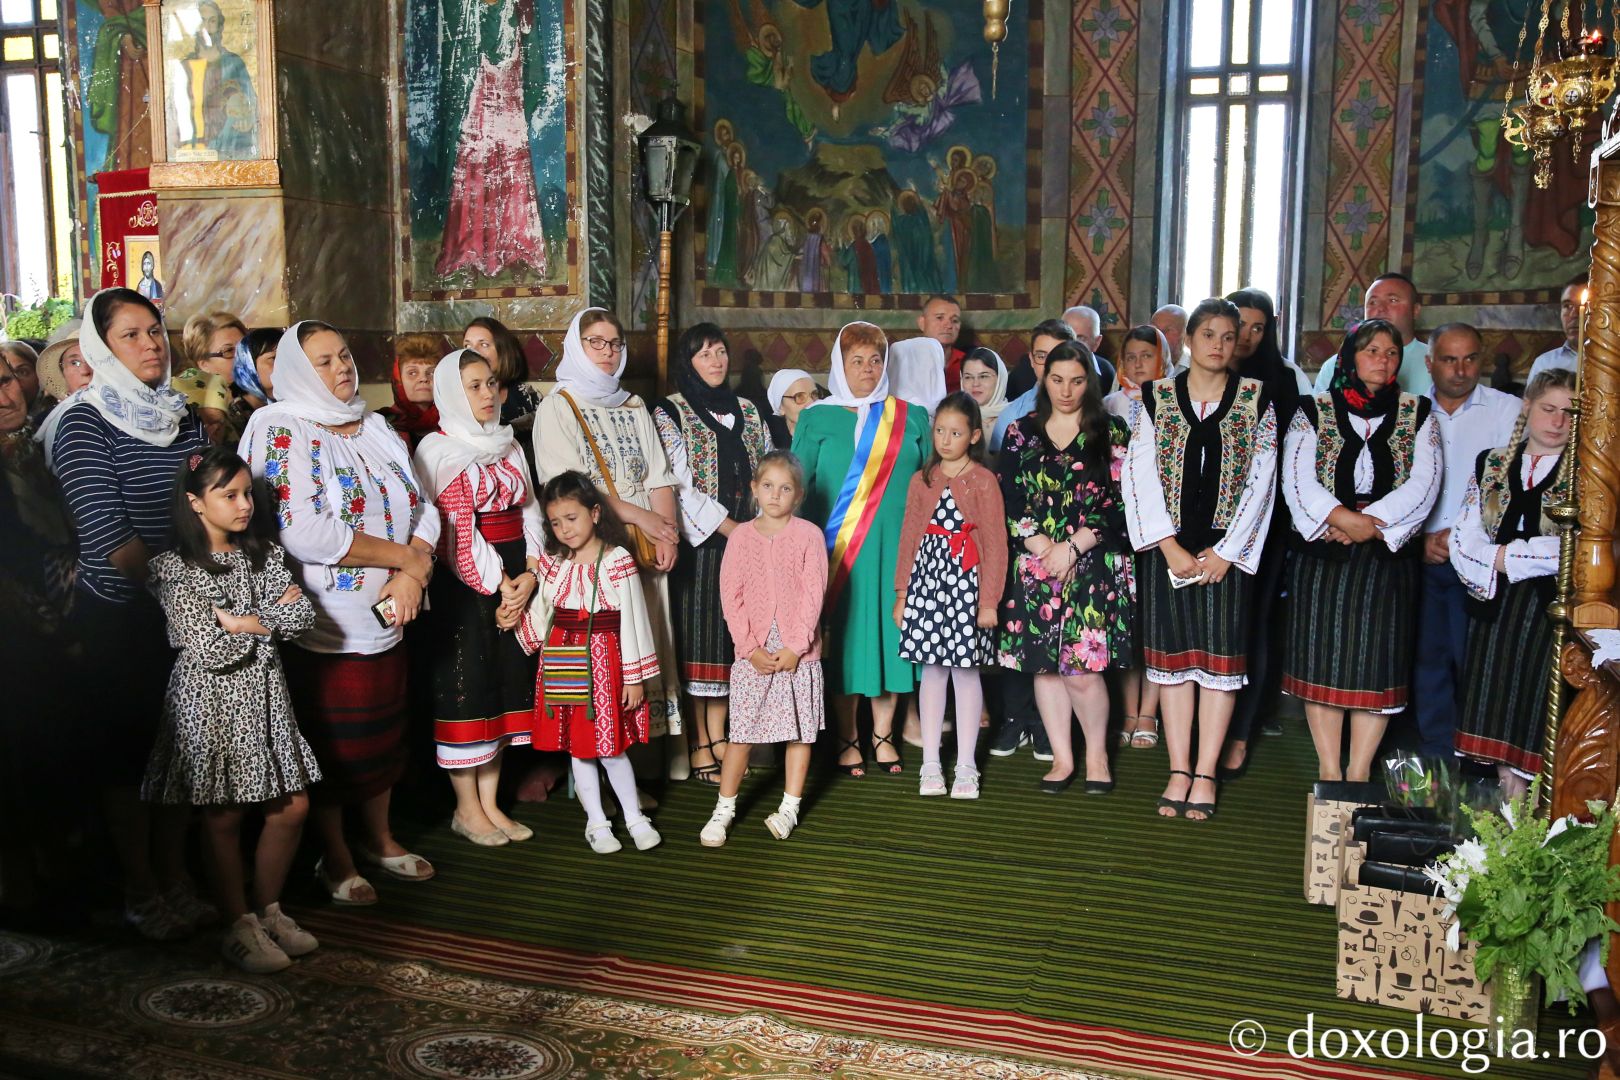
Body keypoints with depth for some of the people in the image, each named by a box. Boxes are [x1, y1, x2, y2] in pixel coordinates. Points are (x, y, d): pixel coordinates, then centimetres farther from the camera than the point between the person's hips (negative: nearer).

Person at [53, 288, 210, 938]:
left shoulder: (182, 417, 8)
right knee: (125, 747, 6)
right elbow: (111, 539, -18)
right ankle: (140, 890, 20)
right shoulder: (85, 424, -10)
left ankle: (175, 874, 28)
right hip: (118, 616, -5)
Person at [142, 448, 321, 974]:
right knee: (225, 818, 4)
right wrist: (268, 619, -9)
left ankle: (268, 910, 25)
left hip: (264, 695, 6)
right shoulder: (176, 567, -11)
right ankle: (239, 927, 18)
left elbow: (304, 615, -8)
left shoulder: (263, 553, 5)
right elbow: (209, 649, -19)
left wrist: (240, 621, -17)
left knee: (291, 807, 7)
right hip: (212, 700, -5)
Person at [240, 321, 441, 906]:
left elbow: (424, 509, 7)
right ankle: (335, 857, 25)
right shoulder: (280, 431, -11)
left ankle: (379, 839, 36)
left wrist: (413, 575, -12)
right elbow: (303, 533, -23)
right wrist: (402, 554, -15)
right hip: (323, 626, -6)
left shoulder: (378, 428, 10)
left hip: (388, 617, 6)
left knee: (383, 732, 17)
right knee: (329, 743, 6)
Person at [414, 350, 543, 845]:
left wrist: (530, 575, -5)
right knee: (465, 686, 0)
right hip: (463, 582, -6)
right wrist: (499, 586, -14)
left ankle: (490, 803, 19)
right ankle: (466, 809, 12)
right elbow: (458, 529, -13)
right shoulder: (438, 449, -6)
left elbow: (529, 511, 9)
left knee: (505, 684, 9)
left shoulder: (509, 445, 14)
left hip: (516, 584, 6)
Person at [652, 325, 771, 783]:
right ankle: (701, 746, 4)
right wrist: (732, 530, -14)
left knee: (734, 634, 7)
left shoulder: (747, 411, 15)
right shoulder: (670, 412, -2)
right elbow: (680, 485, -10)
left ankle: (719, 736, 17)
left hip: (745, 540, 5)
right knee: (699, 635, -3)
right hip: (698, 541, -5)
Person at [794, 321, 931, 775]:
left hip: (897, 546, 1)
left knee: (890, 630, 3)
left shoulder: (911, 418, 11)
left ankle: (882, 735, 16)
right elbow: (796, 485, 5)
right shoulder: (818, 419, 7)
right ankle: (847, 739, 12)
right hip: (838, 548, -1)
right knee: (845, 634, 0)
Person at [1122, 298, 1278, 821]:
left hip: (1226, 547, -1)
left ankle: (1205, 774, 7)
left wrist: (1225, 551, -8)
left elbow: (1261, 480, 0)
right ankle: (1179, 771, 10)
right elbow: (1140, 474, -1)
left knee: (1219, 655, 0)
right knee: (1174, 653, 4)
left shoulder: (1256, 399, 5)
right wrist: (1170, 545, -9)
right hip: (1168, 546, 1)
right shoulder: (1158, 397, 6)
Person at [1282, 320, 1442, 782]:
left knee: (1377, 658, 1)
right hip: (1322, 552, -1)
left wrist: (1370, 523, -14)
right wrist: (1341, 517, -19)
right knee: (1323, 657, 0)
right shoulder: (1313, 411, 6)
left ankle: (1359, 772, 9)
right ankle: (1329, 769, 7)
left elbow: (1424, 482, -2)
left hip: (1389, 554, 1)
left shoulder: (1417, 414, 9)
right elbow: (1297, 478, -5)